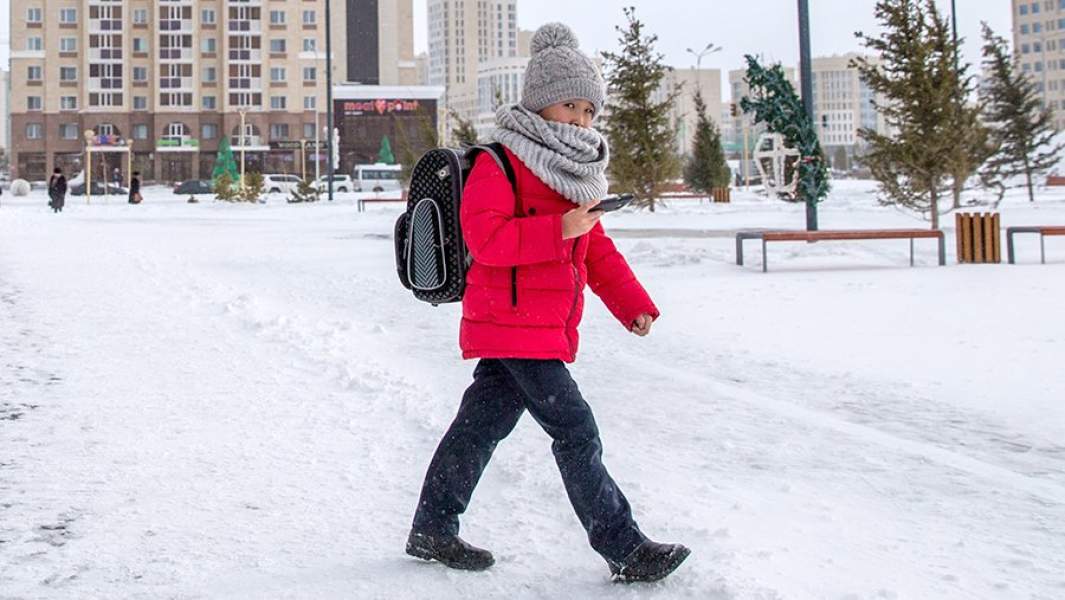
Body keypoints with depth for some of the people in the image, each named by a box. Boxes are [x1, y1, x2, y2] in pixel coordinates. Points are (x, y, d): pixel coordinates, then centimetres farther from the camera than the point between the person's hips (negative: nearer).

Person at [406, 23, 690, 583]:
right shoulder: (499, 163, -11)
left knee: (481, 426, 15)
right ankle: (625, 550, -4)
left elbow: (596, 249, 22)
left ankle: (433, 530, 26)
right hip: (512, 324, -9)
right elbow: (485, 238, -22)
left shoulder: (573, 170, 18)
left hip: (547, 325, 9)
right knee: (575, 430, -9)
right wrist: (558, 231, -27)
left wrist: (633, 305, 11)